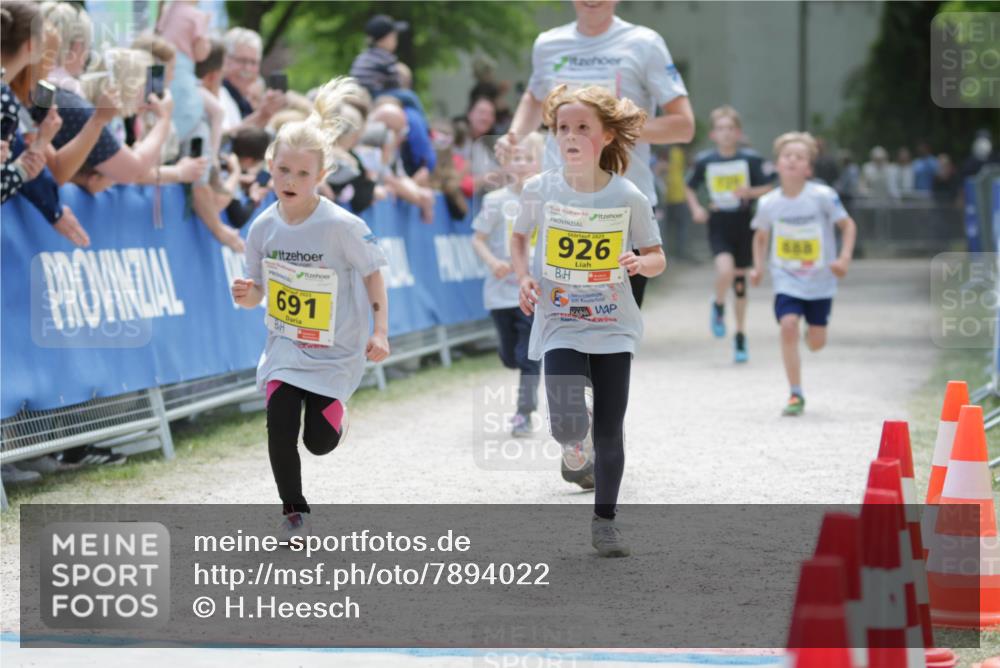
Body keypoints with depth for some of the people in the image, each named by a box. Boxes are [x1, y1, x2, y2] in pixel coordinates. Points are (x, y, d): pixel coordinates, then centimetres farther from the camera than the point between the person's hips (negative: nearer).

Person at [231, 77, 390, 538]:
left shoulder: (342, 227, -20)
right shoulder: (263, 227, -7)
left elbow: (373, 276, -7)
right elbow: (258, 292, 4)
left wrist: (379, 332, -14)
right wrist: (247, 295, -19)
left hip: (336, 351, -3)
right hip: (284, 347, 3)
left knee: (319, 440, -1)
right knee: (279, 426, -13)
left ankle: (335, 415, 38)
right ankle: (294, 512, 9)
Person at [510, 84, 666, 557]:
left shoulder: (629, 198, -8)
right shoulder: (539, 190, -5)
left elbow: (657, 259, 2)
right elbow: (519, 237, 13)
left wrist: (641, 262, -20)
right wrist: (523, 278, -4)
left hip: (613, 327, 0)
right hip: (560, 326, 0)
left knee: (609, 431, 3)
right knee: (569, 424, -18)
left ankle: (604, 520, 22)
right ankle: (572, 444, 21)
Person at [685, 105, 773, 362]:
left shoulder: (750, 159, -4)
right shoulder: (705, 161, -1)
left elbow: (767, 188, 1)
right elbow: (690, 188, 15)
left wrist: (750, 192, -18)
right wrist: (695, 208, -2)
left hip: (743, 225, 1)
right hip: (718, 226, -1)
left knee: (740, 279, 8)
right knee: (725, 269, -26)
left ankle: (740, 337, 21)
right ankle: (718, 307, 7)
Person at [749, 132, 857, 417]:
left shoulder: (823, 196, -14)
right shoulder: (768, 203, -6)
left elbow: (848, 225, -3)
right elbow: (761, 236, 12)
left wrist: (844, 257, -15)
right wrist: (758, 267, 1)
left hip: (820, 281, 0)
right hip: (786, 279, 0)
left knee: (816, 343, 3)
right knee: (788, 325, -20)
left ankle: (811, 331, 45)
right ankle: (796, 394, -11)